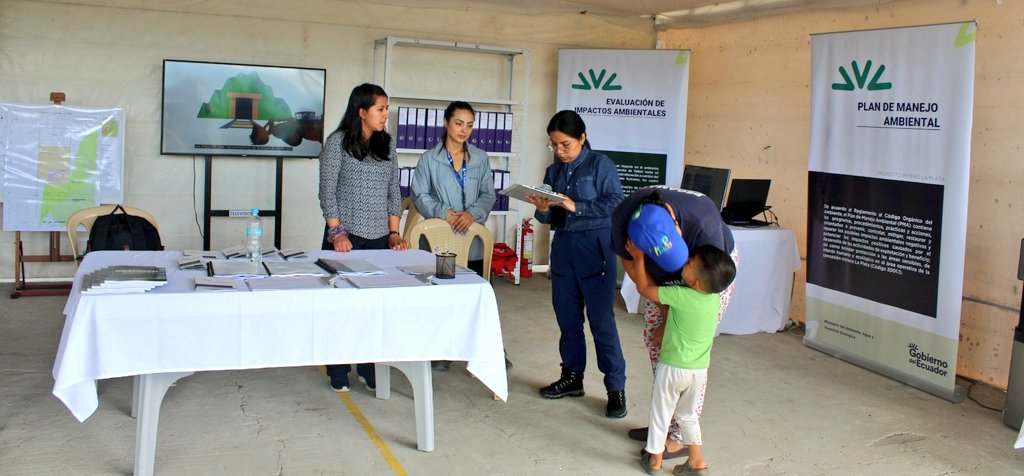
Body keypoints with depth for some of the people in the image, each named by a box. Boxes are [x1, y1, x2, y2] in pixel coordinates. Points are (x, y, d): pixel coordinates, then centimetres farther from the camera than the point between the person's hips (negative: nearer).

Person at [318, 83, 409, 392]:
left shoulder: (387, 145, 10)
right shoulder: (338, 142, -3)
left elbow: (394, 192, 11)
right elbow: (327, 191, -5)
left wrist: (394, 233, 4)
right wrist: (337, 233, -12)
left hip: (379, 238, 4)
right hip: (347, 236, -4)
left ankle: (368, 369, 14)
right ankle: (338, 372, 13)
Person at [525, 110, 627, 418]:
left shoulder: (600, 165, -5)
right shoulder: (553, 172, 12)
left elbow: (615, 204, -15)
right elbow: (550, 218, 14)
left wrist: (575, 207, -21)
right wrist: (543, 210, -9)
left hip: (594, 248, -6)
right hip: (563, 246, 6)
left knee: (601, 320, -6)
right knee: (567, 318, 11)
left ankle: (616, 389, 2)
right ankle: (572, 377, 26)